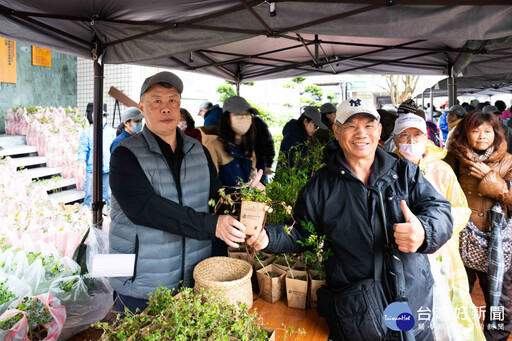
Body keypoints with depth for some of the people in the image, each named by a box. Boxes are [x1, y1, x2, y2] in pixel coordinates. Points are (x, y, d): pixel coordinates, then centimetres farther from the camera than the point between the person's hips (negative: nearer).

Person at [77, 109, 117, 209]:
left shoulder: (112, 131, 12)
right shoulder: (87, 132, 5)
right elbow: (82, 150, 1)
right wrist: (81, 167, -8)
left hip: (108, 169, 2)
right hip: (92, 169, -2)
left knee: (107, 195, 7)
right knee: (90, 195, -2)